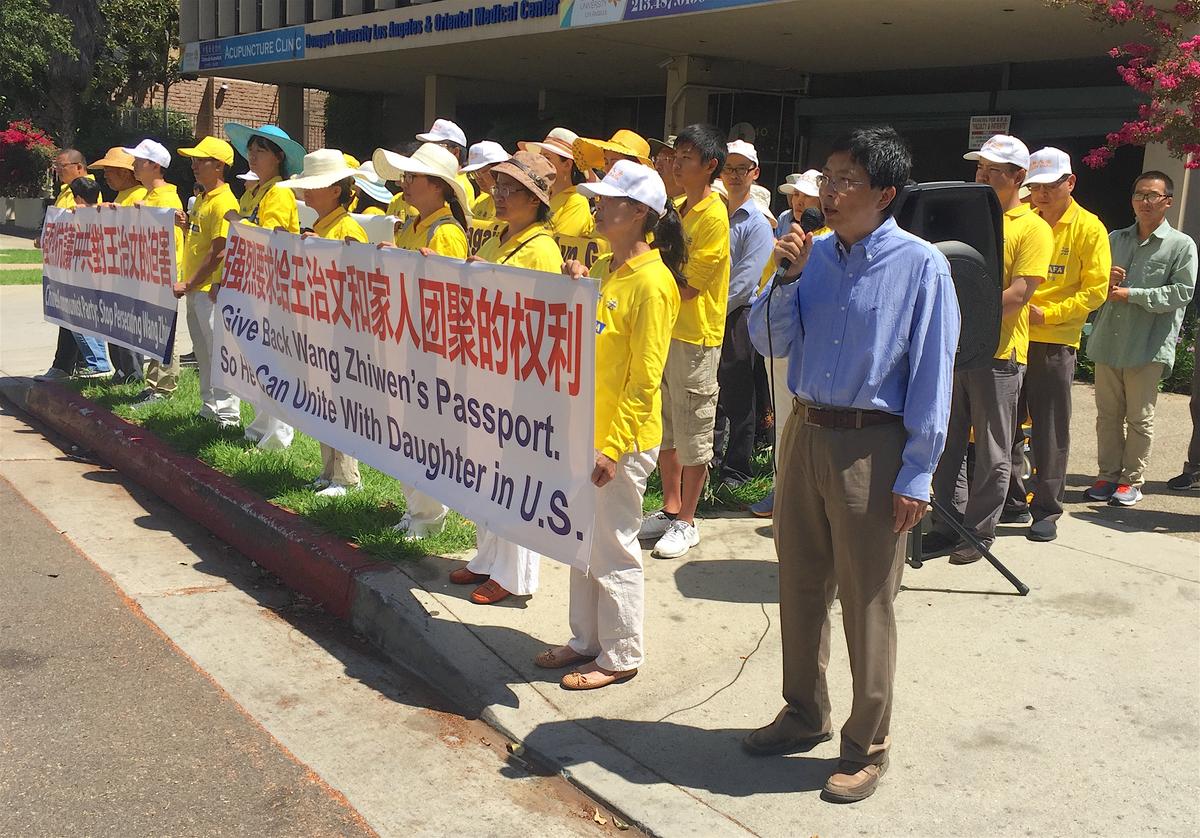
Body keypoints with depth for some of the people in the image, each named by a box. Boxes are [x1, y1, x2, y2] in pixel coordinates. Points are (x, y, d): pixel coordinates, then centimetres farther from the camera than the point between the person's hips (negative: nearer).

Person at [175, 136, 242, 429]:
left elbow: (219, 253, -19)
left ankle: (227, 414, 1)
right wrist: (186, 222, 4)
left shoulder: (223, 201, -14)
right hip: (195, 290, 10)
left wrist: (189, 284, -16)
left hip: (211, 289, -10)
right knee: (203, 353, 15)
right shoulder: (201, 200, 16)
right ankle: (209, 408, 25)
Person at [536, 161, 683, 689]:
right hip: (584, 428, 9)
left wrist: (613, 445, -21)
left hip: (621, 438, -9)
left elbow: (645, 377, -19)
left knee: (613, 548, 3)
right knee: (582, 541, 17)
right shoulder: (603, 269, 10)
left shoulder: (651, 281, -17)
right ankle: (586, 640, 32)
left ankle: (620, 656, 18)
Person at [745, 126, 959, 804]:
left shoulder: (919, 265, -10)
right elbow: (770, 341, 6)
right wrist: (787, 277, -9)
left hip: (871, 446, -6)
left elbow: (933, 373, -10)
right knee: (800, 587, 17)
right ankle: (804, 716, 37)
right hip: (805, 434, 6)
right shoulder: (815, 253, 5)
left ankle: (869, 745, 23)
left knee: (867, 602, 4)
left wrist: (916, 475, -13)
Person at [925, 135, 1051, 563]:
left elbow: (1019, 293, -14)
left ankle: (980, 532, 14)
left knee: (991, 452, 4)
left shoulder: (1033, 228, -3)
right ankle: (948, 525, 20)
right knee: (947, 445, 10)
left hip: (998, 353, -5)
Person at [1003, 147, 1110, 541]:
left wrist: (1046, 314, -15)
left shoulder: (1088, 228, -1)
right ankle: (1011, 502, 21)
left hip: (1054, 344, -4)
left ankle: (1047, 511, 11)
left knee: (1050, 433, 1)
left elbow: (1095, 290, -6)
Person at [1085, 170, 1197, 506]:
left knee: (1139, 419, 3)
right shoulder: (1114, 239, 14)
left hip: (1149, 346, -4)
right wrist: (1105, 282, -3)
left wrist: (1132, 294, -14)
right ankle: (1108, 475, 19)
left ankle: (1132, 481, 12)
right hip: (1108, 342, 4)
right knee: (1108, 415, 9)